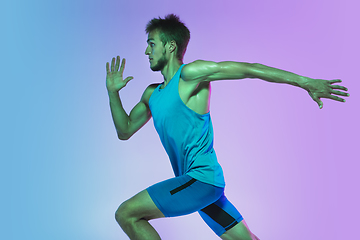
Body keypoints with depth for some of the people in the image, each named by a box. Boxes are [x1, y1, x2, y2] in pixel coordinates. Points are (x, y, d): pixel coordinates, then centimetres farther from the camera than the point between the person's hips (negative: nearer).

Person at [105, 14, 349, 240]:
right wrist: (113, 92, 9)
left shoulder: (190, 74, -9)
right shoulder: (152, 94, 15)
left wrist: (306, 82, -13)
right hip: (193, 181, 8)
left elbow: (250, 68, -11)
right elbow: (125, 130, 22)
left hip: (201, 178, -8)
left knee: (126, 214, -10)